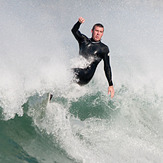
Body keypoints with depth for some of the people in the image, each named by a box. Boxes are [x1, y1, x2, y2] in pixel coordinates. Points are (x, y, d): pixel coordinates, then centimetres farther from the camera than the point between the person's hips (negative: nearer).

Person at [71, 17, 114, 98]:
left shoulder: (104, 49, 6)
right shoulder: (84, 40, 17)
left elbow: (107, 68, 3)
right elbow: (74, 31, 0)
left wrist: (111, 85, -5)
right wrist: (79, 22, -22)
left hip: (84, 77, -5)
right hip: (75, 71, 5)